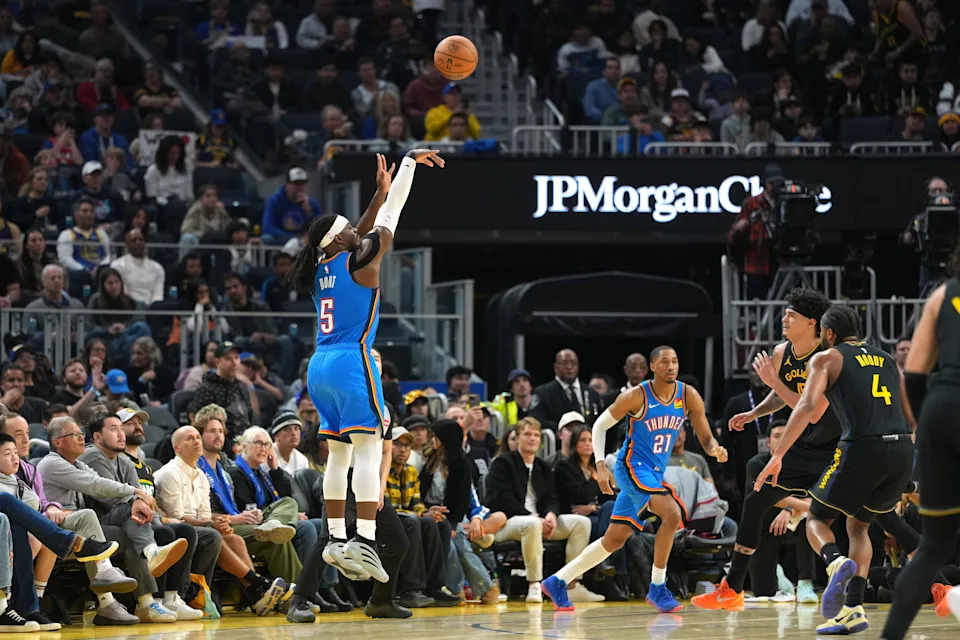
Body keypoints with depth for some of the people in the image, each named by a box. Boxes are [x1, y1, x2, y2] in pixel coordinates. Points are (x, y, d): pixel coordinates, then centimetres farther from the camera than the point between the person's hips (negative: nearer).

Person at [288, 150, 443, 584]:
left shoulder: (321, 268, 12)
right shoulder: (360, 261, -6)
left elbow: (361, 235, 28)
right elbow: (392, 216, 3)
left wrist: (380, 190, 29)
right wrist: (410, 161, 12)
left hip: (320, 366, 8)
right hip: (351, 361, -8)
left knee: (338, 453, 13)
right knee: (369, 449, -10)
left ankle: (336, 538, 11)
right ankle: (364, 540, -20)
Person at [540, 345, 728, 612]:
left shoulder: (689, 396, -3)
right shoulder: (637, 396, -14)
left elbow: (706, 439, 0)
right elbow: (600, 425, -4)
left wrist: (715, 450, -24)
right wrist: (600, 465, -14)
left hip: (654, 473, 6)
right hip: (632, 466, -6)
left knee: (615, 540, 10)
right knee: (672, 513, -27)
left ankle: (557, 582, 21)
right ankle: (657, 588, -17)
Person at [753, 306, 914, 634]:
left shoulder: (827, 358, 8)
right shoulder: (887, 360, 25)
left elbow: (808, 405, -8)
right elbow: (913, 416, 24)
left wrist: (778, 455, -13)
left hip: (862, 448, -5)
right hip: (902, 450, 5)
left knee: (816, 520, 14)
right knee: (858, 526, 25)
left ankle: (836, 563, -21)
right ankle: (854, 609, 8)